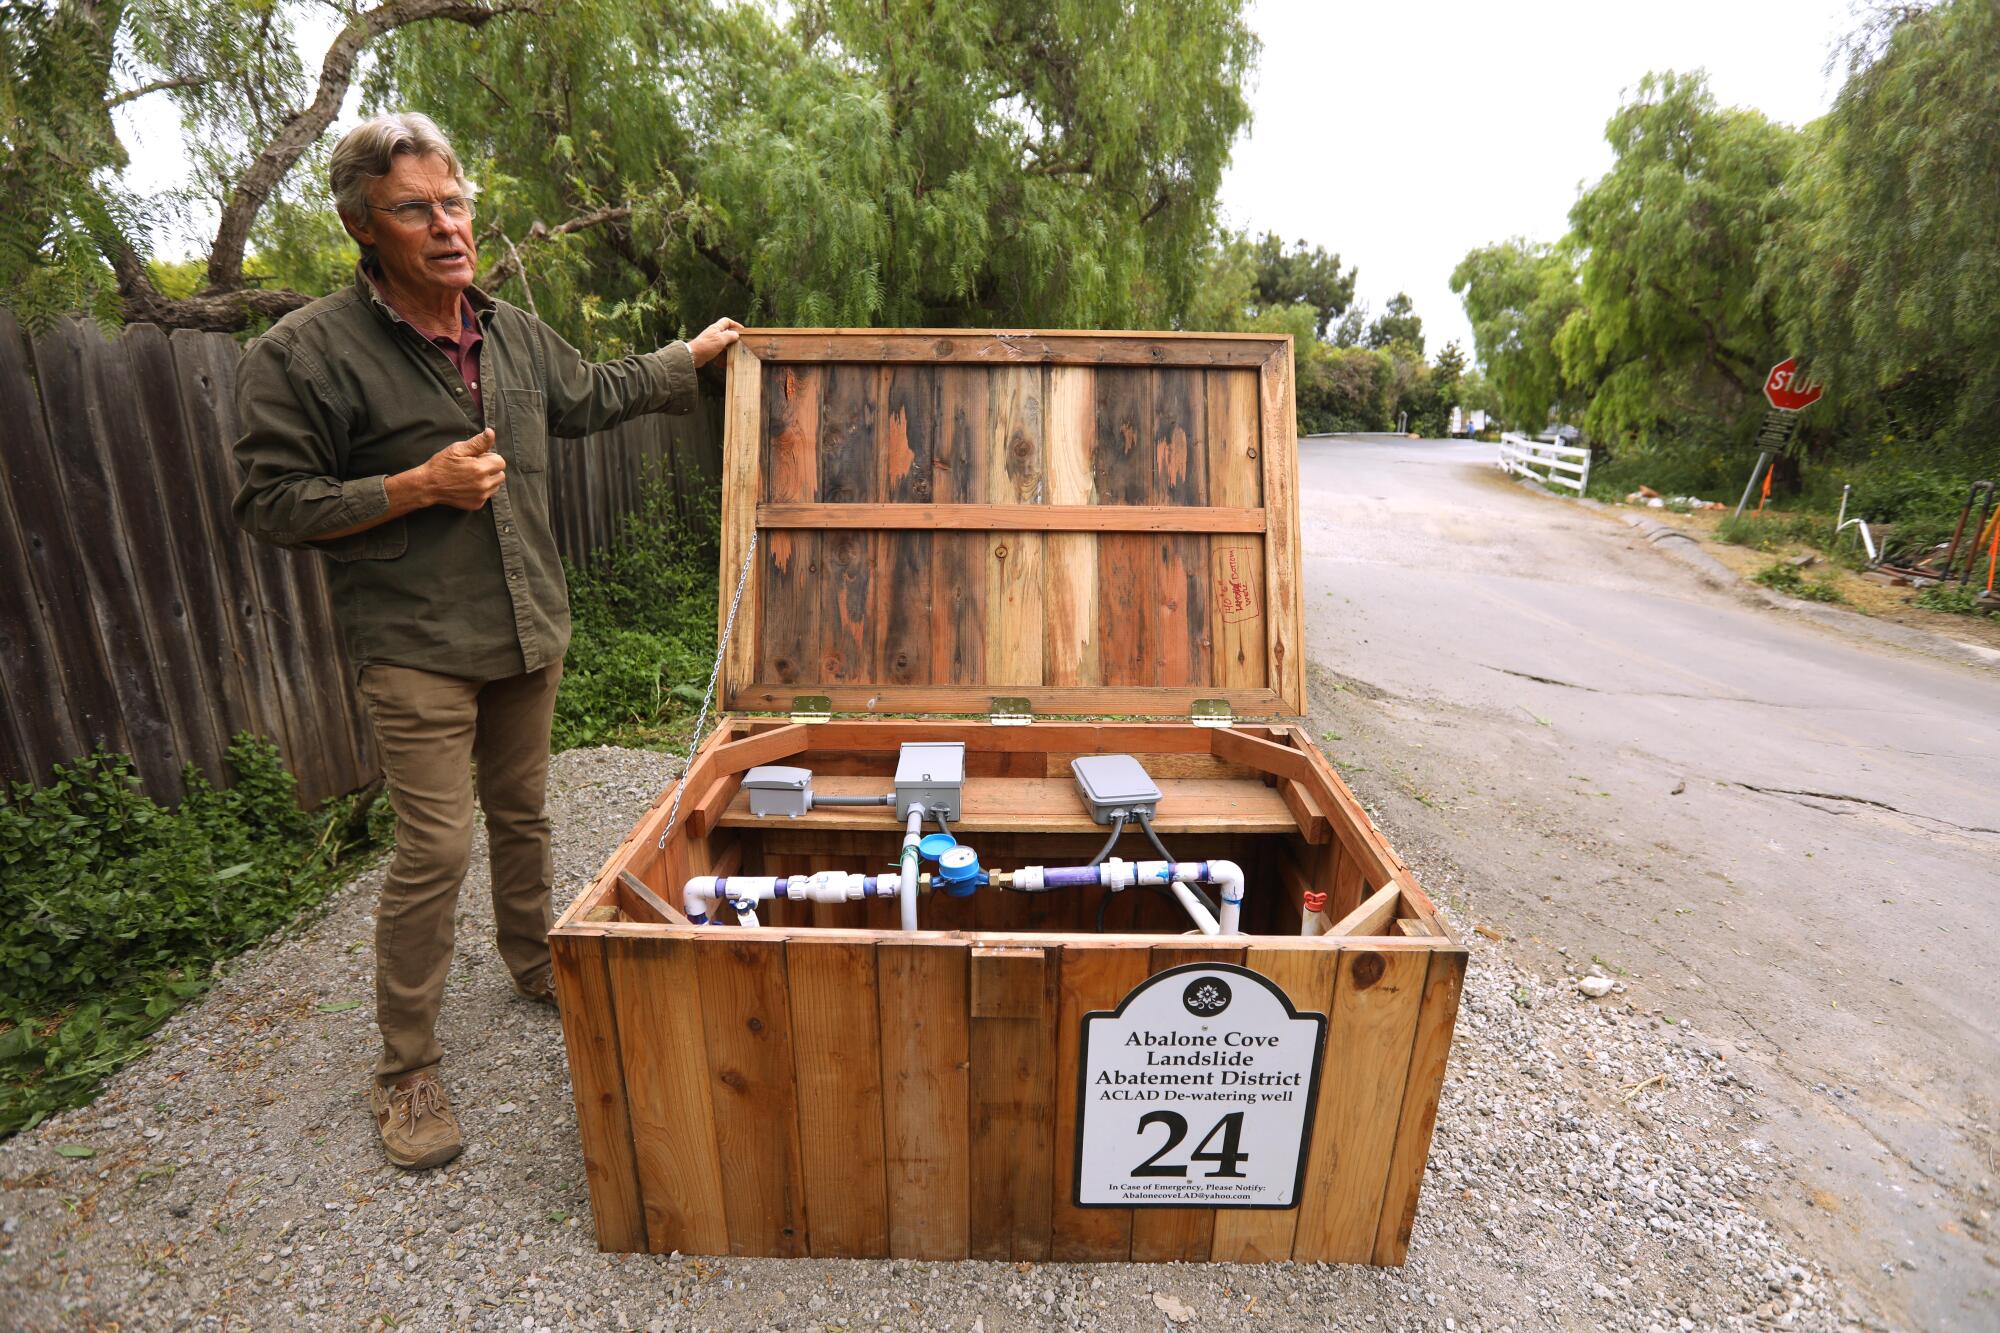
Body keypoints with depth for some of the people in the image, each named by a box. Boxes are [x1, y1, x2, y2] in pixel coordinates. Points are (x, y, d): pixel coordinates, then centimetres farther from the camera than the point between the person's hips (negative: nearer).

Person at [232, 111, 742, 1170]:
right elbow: (268, 504, -10)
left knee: (522, 815, 18)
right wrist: (420, 486, -20)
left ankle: (534, 967, 39)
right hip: (417, 647, -6)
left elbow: (596, 394, 25)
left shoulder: (513, 334, 8)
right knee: (436, 848, -5)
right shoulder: (303, 354, -11)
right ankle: (405, 1071, 14)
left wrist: (693, 355, 30)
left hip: (529, 632, 6)